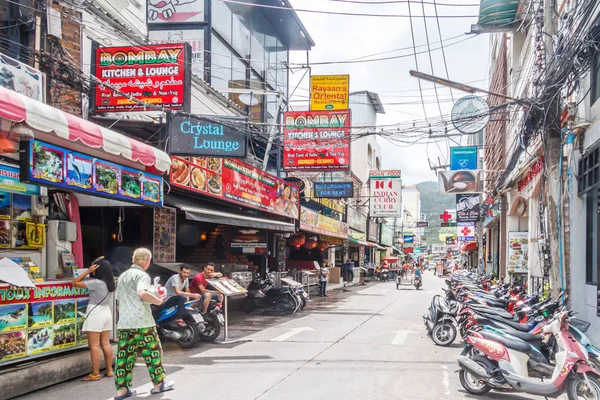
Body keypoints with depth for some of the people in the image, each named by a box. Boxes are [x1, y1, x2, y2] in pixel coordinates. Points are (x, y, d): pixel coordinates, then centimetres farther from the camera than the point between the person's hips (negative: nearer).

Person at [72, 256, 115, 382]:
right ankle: (109, 370, 18)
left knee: (94, 346, -3)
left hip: (95, 314, -8)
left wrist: (88, 271, -12)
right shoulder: (110, 282, 6)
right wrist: (90, 273, 13)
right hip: (106, 312, 8)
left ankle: (95, 374, -1)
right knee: (106, 344, 13)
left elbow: (75, 283, -13)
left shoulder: (96, 282, -17)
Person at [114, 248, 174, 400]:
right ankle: (159, 383, 16)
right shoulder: (142, 275, -8)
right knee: (153, 352, 7)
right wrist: (158, 301, -13)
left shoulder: (122, 276, 17)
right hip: (142, 323, -7)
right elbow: (142, 293, -27)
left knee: (124, 356, 6)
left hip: (123, 323, 7)